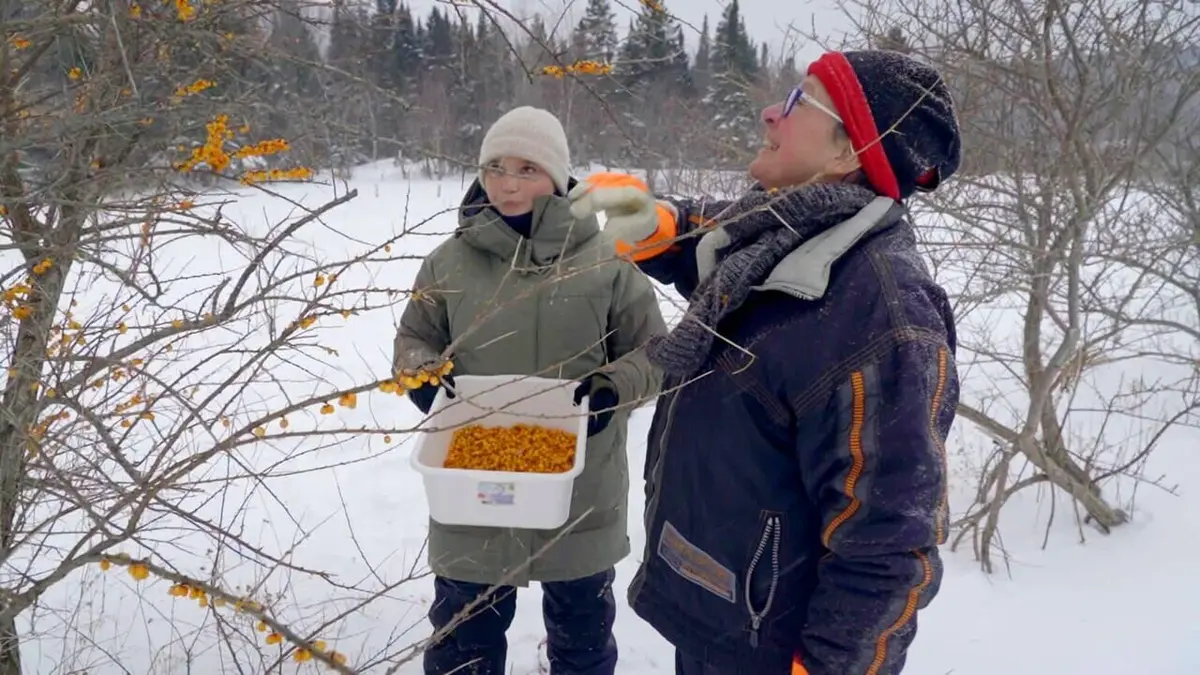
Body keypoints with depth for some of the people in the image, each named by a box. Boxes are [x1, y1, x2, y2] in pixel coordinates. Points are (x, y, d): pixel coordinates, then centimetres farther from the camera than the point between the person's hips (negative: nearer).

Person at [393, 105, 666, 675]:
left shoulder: (606, 262, -8)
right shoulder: (449, 262, -4)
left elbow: (654, 352, -1)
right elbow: (413, 339, 8)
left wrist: (612, 386, -21)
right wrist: (423, 373, -13)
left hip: (580, 491, 0)